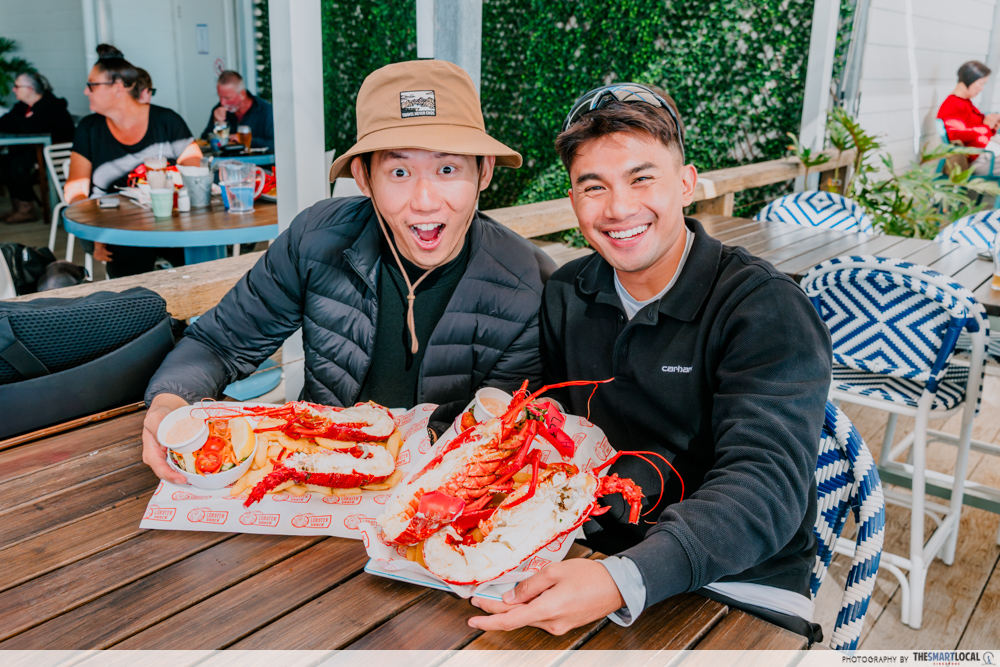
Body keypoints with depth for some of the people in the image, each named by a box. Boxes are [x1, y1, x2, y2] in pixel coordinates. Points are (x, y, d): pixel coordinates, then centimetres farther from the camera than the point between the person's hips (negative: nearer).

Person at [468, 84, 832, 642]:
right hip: (596, 555, 4)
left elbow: (765, 485, -26)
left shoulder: (769, 309, -16)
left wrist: (625, 582, -41)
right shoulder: (567, 295, 3)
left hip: (743, 582, -3)